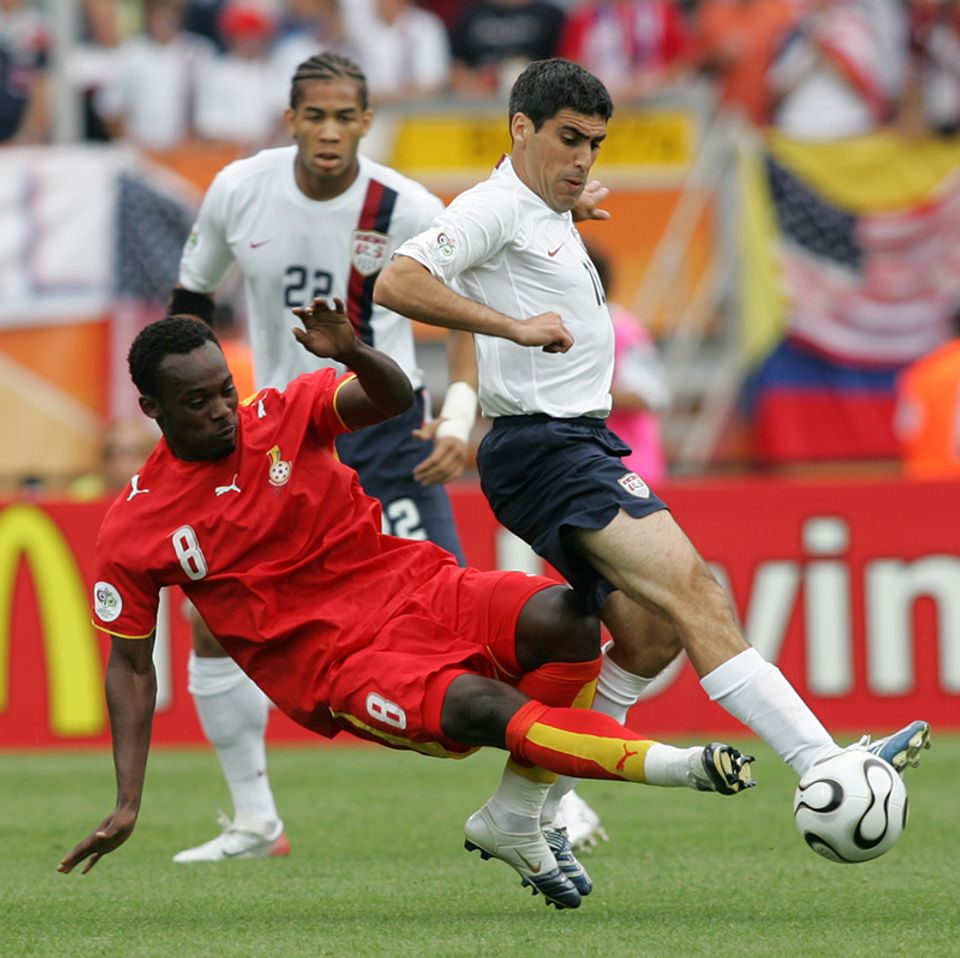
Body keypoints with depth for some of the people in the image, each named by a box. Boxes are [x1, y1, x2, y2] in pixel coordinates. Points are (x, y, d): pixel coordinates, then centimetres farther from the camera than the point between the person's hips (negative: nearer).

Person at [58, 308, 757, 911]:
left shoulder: (282, 414, 3)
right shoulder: (132, 531, 0)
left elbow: (394, 398, -10)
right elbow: (130, 665, 6)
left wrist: (351, 352, -34)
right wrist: (128, 805, 0)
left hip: (415, 587, 3)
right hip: (339, 666, -3)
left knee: (564, 619, -25)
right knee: (486, 706, -32)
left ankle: (513, 818, -8)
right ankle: (671, 764, -29)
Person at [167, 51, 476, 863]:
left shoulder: (407, 210, -15)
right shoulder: (240, 191, -6)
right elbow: (193, 297, 10)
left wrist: (459, 417, -20)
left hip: (386, 427, -3)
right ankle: (255, 822, 8)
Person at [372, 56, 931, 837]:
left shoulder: (550, 218, 23)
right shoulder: (496, 209, -8)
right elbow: (398, 282, -22)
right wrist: (516, 326, -27)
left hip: (581, 445, 11)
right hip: (545, 446, -11)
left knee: (651, 635, 4)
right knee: (691, 588, -21)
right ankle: (827, 770, -32)